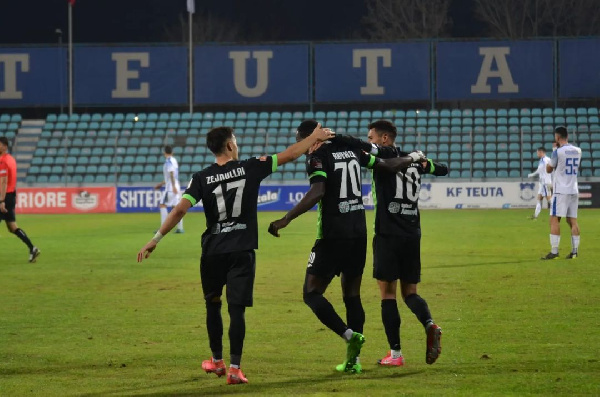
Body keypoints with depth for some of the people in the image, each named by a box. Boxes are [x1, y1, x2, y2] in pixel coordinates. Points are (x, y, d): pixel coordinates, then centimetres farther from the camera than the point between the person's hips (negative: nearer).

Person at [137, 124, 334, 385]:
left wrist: (156, 240, -8)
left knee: (213, 304, 20)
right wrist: (315, 137, 15)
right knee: (237, 309, 0)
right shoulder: (249, 169, -4)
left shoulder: (202, 178, -3)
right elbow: (289, 155, 1)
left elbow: (180, 210, -12)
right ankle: (234, 368, -6)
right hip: (242, 252, -2)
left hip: (212, 252, 2)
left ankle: (217, 361, 30)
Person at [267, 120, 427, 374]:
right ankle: (353, 359, 11)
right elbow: (389, 166, 17)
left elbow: (317, 192, -24)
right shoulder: (351, 150, 10)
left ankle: (349, 335, -20)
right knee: (352, 294, 13)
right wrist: (413, 158, 37)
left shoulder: (317, 157, -9)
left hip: (332, 236, -7)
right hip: (358, 234, 7)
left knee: (312, 293, -1)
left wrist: (286, 219, -26)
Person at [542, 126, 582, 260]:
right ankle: (574, 251, 3)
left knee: (554, 219, -5)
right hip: (574, 191, 6)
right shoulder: (577, 151, 8)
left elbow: (549, 170, 3)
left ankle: (554, 251, -12)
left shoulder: (558, 152, -11)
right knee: (572, 221, 8)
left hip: (561, 191, -6)